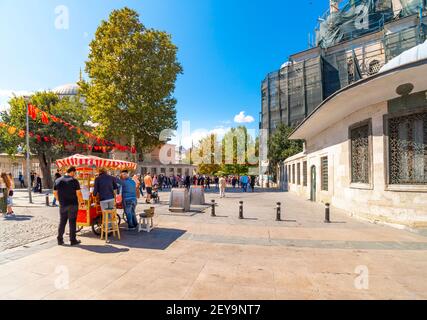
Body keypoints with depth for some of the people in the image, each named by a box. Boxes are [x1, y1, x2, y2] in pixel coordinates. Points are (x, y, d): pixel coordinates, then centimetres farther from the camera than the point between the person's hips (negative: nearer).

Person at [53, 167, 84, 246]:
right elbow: (78, 193, -13)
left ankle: (60, 240, 19)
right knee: (72, 222, 3)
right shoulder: (74, 181, -10)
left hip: (62, 205, 5)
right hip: (73, 205, -4)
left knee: (62, 222, 14)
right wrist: (82, 202, -1)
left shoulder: (58, 181, 5)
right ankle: (73, 240, 9)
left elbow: (55, 193, 10)